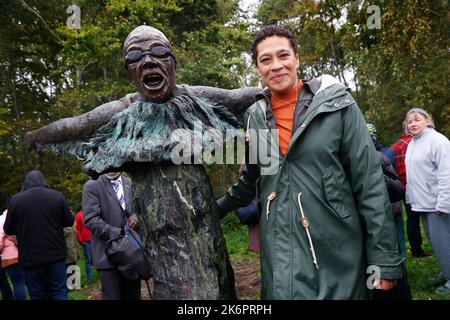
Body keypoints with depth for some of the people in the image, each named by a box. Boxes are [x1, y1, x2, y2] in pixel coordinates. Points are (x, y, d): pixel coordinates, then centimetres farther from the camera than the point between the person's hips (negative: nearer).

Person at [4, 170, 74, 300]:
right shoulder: (56, 195, -2)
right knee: (59, 291, 9)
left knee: (38, 295, 10)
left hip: (31, 257, 0)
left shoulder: (15, 199, -4)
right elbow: (69, 221, 5)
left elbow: (8, 230, 4)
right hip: (56, 254, 1)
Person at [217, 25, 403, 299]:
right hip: (279, 257, 3)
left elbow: (370, 183, -7)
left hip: (337, 257, -3)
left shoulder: (337, 104, -7)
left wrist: (385, 258, -8)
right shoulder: (255, 117, 5)